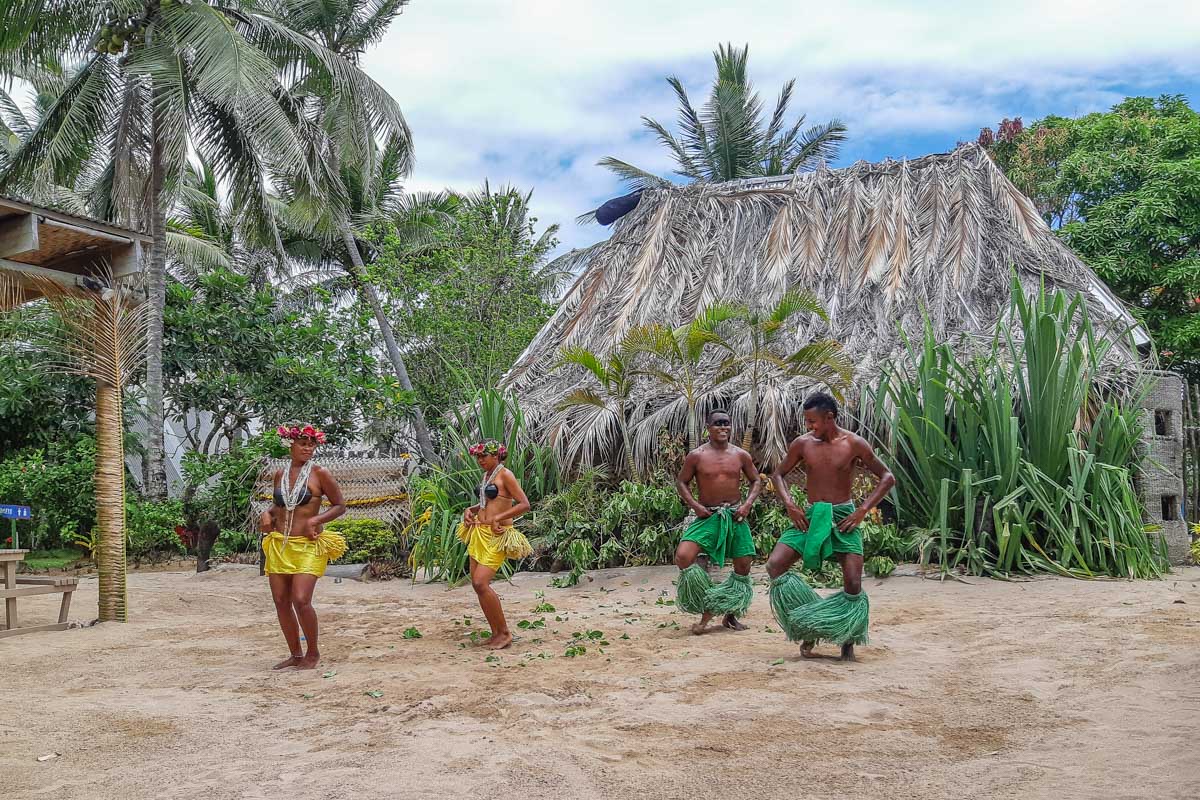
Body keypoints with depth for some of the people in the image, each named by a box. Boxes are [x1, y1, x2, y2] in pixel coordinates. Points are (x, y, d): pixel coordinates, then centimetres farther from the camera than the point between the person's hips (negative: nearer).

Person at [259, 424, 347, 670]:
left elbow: (340, 506, 0)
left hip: (308, 546, -5)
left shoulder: (319, 473, -3)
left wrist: (315, 520, -13)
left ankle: (313, 653, 5)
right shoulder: (280, 474, 11)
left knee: (300, 600, -15)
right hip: (278, 545, 5)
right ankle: (296, 655, 19)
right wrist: (267, 513, 7)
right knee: (281, 601, 5)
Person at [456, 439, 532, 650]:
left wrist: (498, 517, -20)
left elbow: (524, 504, -15)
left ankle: (504, 632, -3)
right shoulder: (487, 475, 14)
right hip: (479, 533, 9)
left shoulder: (505, 474, -10)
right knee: (477, 583, 6)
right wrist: (470, 510, 11)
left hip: (496, 536, -9)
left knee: (481, 583, -16)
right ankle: (496, 633, 16)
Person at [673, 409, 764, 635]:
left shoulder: (741, 455, 2)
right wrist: (695, 505, -9)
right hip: (708, 515, -2)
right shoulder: (697, 456, -4)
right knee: (683, 556, -20)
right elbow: (681, 482, 4)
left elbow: (756, 481, 12)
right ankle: (707, 610, -2)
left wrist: (748, 503, -4)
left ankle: (730, 614, 26)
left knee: (743, 566, 4)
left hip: (735, 515, 2)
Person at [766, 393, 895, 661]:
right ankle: (809, 629, 2)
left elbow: (887, 478, -1)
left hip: (843, 517, -3)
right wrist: (789, 504, -2)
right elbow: (778, 474, 14)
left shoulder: (854, 444, -6)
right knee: (774, 566, -13)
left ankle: (848, 641, 11)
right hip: (810, 516, 3)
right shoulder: (802, 443, 1)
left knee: (853, 584, -12)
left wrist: (863, 510, -10)